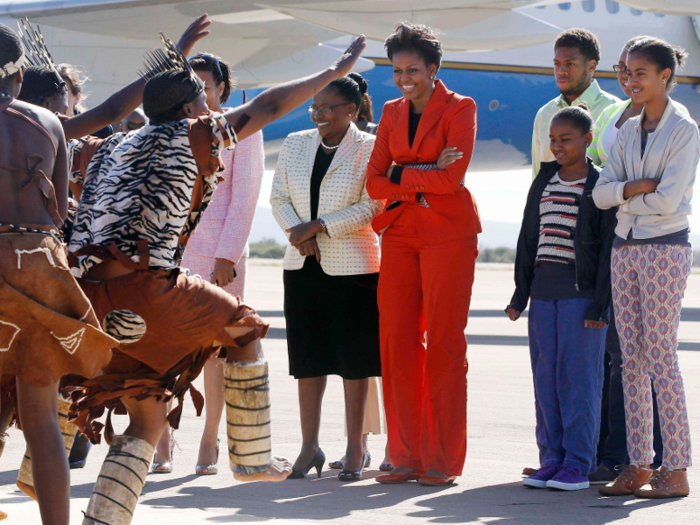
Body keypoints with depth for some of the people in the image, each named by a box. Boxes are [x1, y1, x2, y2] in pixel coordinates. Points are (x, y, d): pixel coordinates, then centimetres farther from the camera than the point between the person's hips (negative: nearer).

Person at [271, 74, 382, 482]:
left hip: (352, 265, -4)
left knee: (354, 357, 0)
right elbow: (279, 198, 9)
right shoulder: (295, 145, 12)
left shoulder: (369, 149, -3)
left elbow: (371, 207, -10)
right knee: (308, 356, 6)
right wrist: (298, 233, -9)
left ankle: (356, 448, 7)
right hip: (303, 265, 4)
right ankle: (310, 447, 13)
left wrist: (318, 226, -15)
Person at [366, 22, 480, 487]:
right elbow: (374, 182, 6)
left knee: (444, 343, -5)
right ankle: (406, 456, 7)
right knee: (397, 342, 0)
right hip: (400, 234, 5)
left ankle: (442, 460, -1)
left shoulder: (460, 109, -2)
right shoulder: (392, 113, 14)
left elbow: (452, 178, -13)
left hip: (448, 234, -5)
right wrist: (425, 176, -8)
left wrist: (401, 175, -4)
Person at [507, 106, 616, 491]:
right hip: (544, 292, 6)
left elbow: (609, 247, -6)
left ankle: (578, 464, -1)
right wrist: (520, 295, 13)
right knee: (545, 377, 5)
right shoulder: (543, 183, 14)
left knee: (578, 376, -5)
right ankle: (552, 459, 11)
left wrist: (600, 303, -12)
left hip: (582, 292, -6)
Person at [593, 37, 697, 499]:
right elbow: (602, 193, 6)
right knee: (632, 359, 6)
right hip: (626, 248, 7)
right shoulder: (628, 131, 14)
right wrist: (637, 188, -11)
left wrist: (623, 196, -3)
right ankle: (638, 467, 9)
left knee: (661, 357, -8)